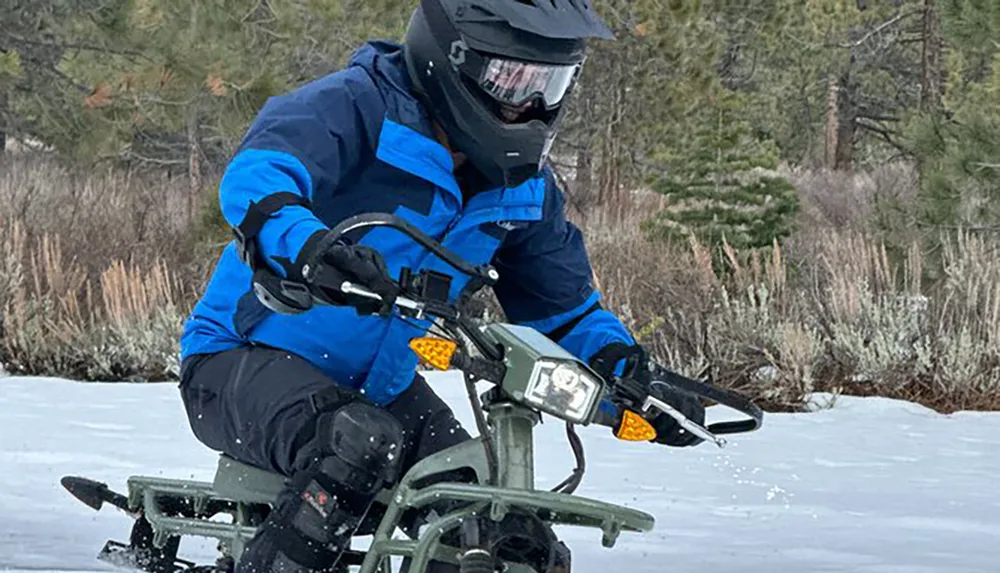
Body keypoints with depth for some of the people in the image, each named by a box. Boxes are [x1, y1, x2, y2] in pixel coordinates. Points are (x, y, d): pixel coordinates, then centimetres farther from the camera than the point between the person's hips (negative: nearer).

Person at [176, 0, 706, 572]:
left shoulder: (524, 185, 5)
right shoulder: (356, 106, -18)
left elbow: (565, 308, 14)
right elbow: (255, 177, -36)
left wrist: (638, 383, -6)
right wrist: (310, 250, -59)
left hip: (380, 389, 7)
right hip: (246, 357, -7)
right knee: (362, 443, -39)